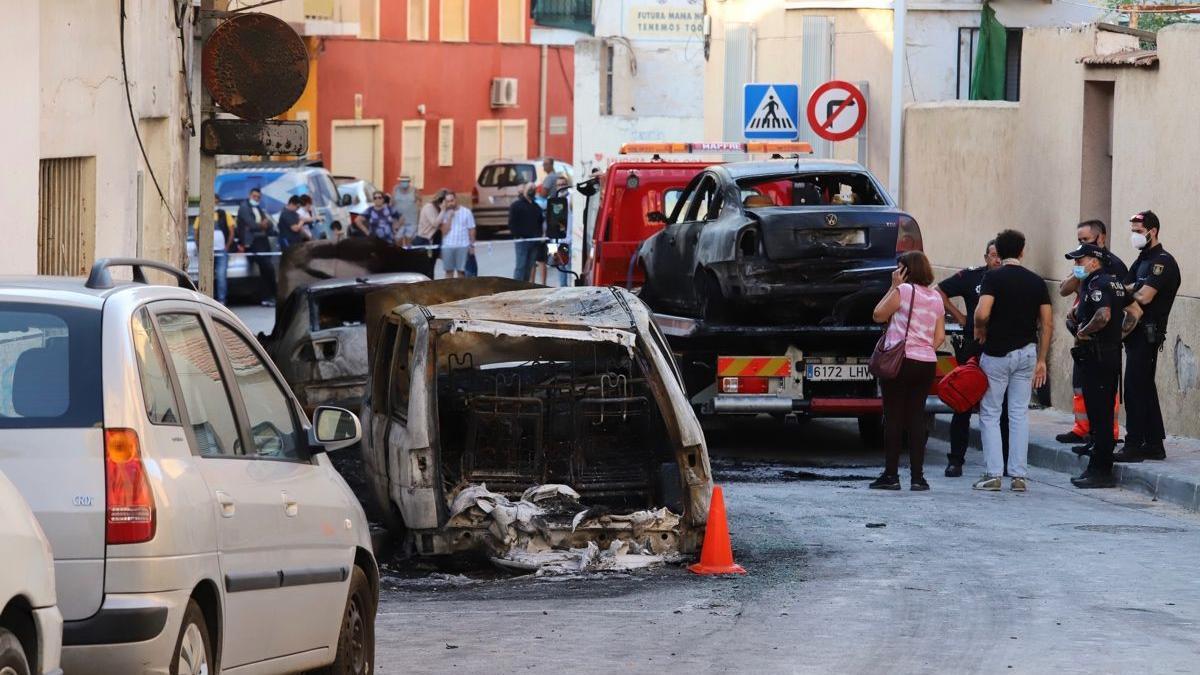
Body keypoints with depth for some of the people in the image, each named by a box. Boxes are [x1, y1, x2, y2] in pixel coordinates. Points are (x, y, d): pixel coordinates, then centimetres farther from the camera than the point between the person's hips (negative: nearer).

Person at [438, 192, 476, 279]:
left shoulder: (466, 212, 0)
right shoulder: (445, 214, 4)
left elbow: (471, 230, 4)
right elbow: (444, 231, -5)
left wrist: (472, 245, 1)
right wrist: (449, 217, -10)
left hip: (463, 246, -2)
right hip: (448, 246, 2)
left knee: (461, 271, 0)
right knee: (449, 271, 6)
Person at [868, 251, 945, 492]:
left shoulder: (903, 291, -8)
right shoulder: (936, 297, 11)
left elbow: (878, 315, 1)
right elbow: (940, 336, 10)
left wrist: (893, 286, 3)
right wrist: (925, 352, 16)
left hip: (900, 361, -5)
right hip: (927, 363, 5)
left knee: (893, 416, 0)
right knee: (917, 416, 7)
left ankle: (891, 474, -1)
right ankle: (917, 476, 3)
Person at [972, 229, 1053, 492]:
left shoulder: (993, 278, -10)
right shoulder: (1036, 282, 4)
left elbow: (982, 313, -24)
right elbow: (1047, 324, 3)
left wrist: (979, 330, -2)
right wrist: (1041, 360, 9)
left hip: (996, 352, -4)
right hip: (1027, 352, 4)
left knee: (990, 414, 5)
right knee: (1019, 414, 10)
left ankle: (994, 473, 0)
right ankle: (1019, 475, 7)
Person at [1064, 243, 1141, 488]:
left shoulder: (1097, 284, -14)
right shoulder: (1115, 282, 15)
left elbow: (1103, 315, -29)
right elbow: (1135, 311, 20)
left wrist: (1082, 332, -15)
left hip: (1096, 355, -10)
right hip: (1113, 353, 10)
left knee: (1099, 415, -7)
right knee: (1103, 414, 13)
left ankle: (1100, 471, -5)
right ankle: (1098, 468, 18)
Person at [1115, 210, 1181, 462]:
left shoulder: (1163, 262, -11)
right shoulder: (1141, 262, 19)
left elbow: (1145, 297, -19)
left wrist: (1128, 290, -2)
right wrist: (1135, 288, -7)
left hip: (1148, 334, -10)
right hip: (1137, 334, 10)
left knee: (1135, 389, -10)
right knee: (1145, 389, 11)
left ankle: (1134, 445, -9)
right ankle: (1154, 444, 15)